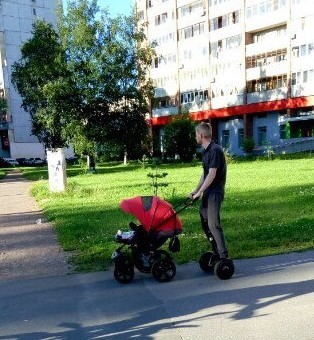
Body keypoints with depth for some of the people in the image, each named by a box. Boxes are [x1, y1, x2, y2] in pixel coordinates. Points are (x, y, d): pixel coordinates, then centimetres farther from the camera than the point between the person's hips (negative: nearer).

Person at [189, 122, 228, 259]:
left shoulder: (215, 150, -16)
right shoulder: (205, 151, 13)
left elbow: (212, 175, -21)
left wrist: (199, 192, -17)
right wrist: (196, 190, 14)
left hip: (215, 192, -10)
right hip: (207, 192, 10)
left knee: (213, 225, -11)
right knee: (205, 223, 13)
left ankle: (224, 257, -4)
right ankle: (216, 252, 24)